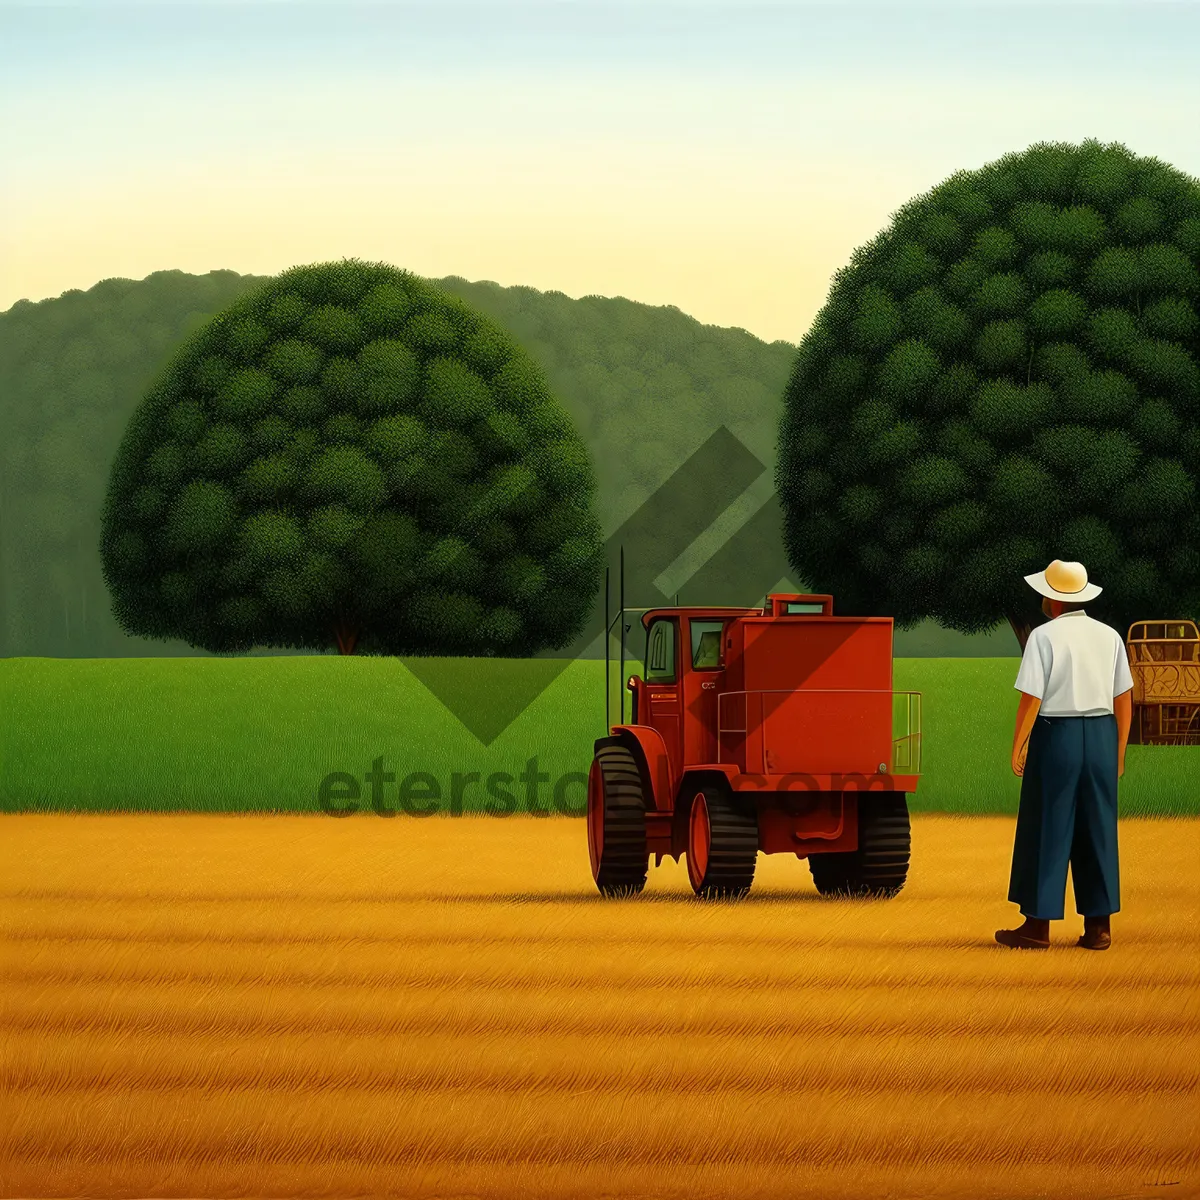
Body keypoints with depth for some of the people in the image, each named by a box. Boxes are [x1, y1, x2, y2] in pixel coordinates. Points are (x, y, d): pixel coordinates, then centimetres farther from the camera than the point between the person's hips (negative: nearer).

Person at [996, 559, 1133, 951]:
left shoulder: (1044, 636, -9)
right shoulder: (1109, 636, 6)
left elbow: (1031, 699, -14)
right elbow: (1124, 699, 7)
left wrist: (1017, 746, -5)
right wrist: (1119, 750, 15)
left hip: (1056, 735, -5)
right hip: (1101, 736, 5)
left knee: (1047, 831, 3)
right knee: (1098, 832, 10)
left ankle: (1038, 926, 7)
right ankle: (1098, 926, 11)